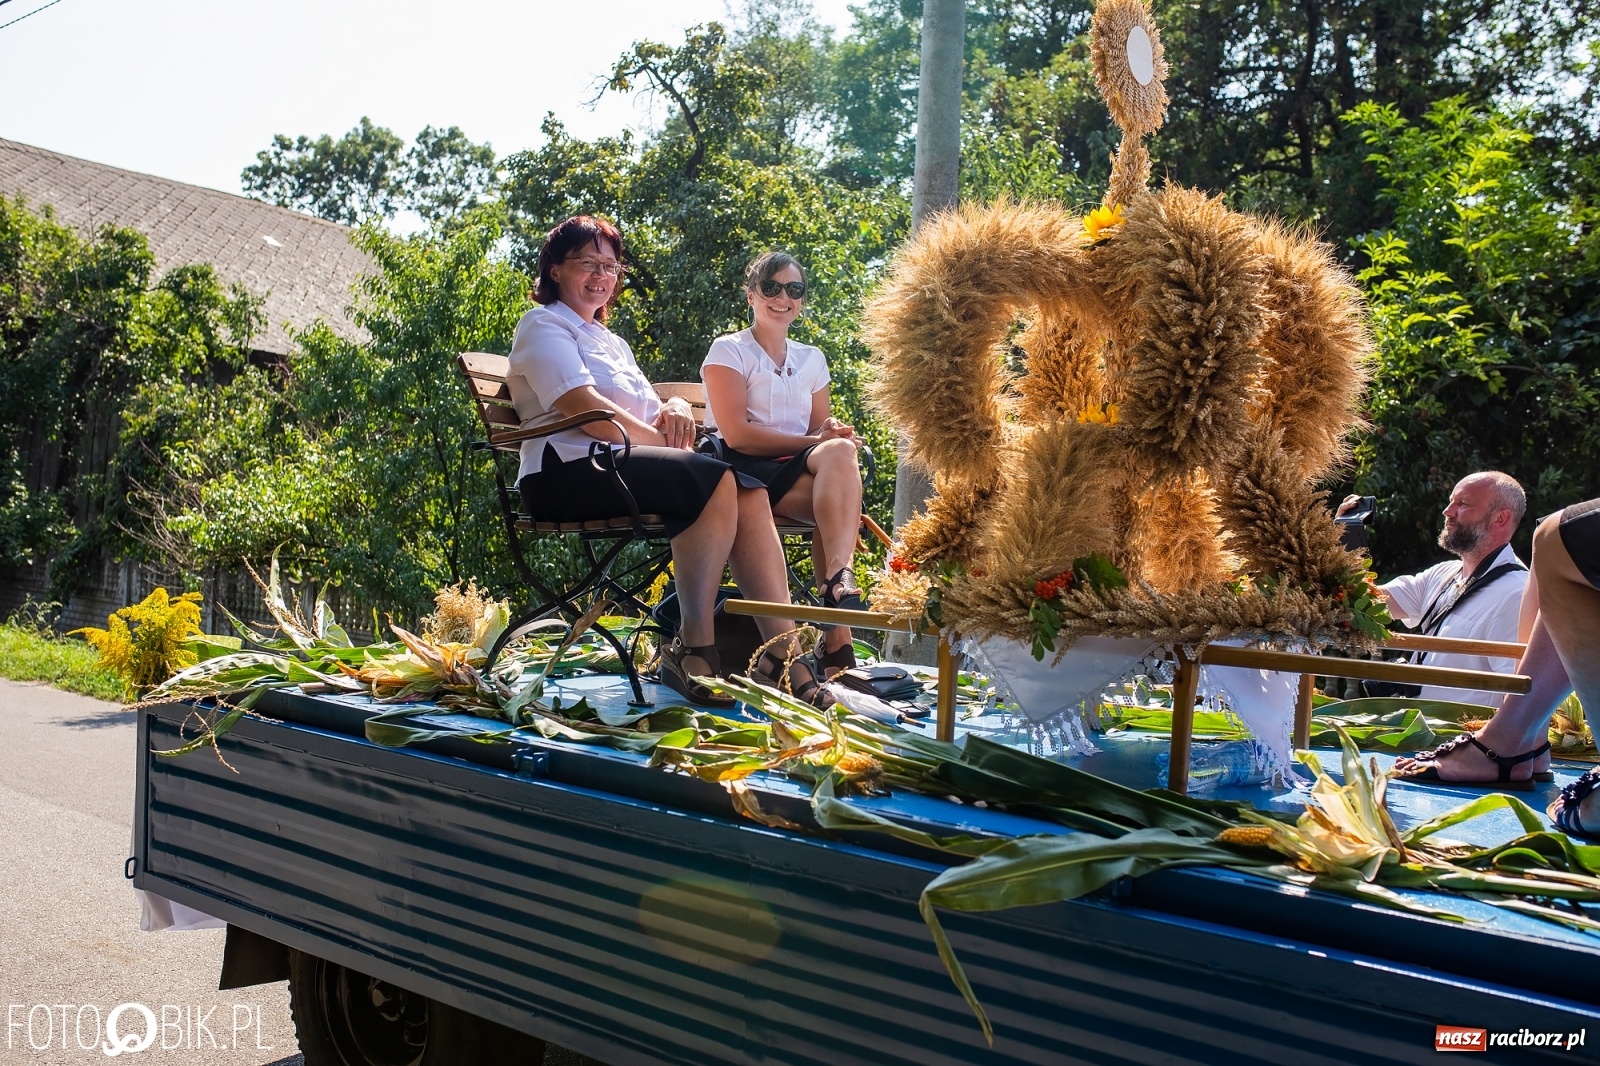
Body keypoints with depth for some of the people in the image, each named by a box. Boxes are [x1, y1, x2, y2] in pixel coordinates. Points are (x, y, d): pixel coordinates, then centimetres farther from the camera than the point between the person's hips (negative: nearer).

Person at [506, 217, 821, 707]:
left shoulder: (612, 342, 32)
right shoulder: (543, 326, 6)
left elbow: (647, 416, 22)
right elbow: (588, 412, -11)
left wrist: (675, 409, -3)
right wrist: (669, 444, -14)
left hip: (625, 466, 8)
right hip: (567, 471, -7)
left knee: (748, 492, -20)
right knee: (716, 479, -31)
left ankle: (782, 653, -28)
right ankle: (694, 649, -32)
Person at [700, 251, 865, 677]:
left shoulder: (812, 359, 21)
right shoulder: (729, 351, 4)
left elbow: (822, 429, 14)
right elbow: (737, 433, -10)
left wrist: (832, 433, -12)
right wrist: (812, 442, -15)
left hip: (799, 471, 5)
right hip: (743, 470, -5)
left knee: (839, 453, -32)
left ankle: (838, 579, -45)